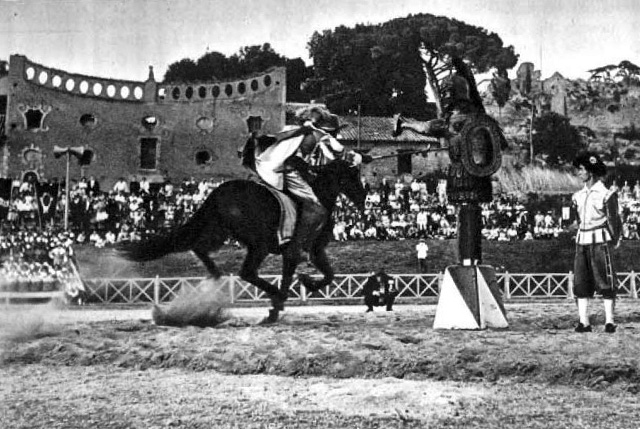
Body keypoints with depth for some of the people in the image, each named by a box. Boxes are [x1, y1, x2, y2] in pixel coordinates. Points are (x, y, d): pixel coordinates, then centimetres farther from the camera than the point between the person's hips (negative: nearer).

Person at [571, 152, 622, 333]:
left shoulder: (606, 194, -5)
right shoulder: (578, 196, 12)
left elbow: (614, 219, -3)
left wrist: (615, 240, -5)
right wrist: (580, 235, 15)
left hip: (600, 241, -6)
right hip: (582, 242, 6)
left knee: (605, 281, -2)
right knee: (581, 281, 1)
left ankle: (609, 321, 1)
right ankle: (584, 322, 3)